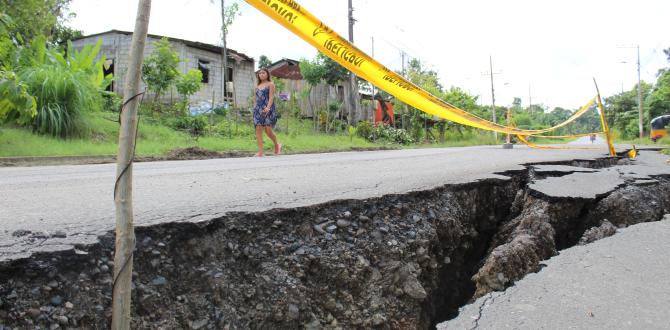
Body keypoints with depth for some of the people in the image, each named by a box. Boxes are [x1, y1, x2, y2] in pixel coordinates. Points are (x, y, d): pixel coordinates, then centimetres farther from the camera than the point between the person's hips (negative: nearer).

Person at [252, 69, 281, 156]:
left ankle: (277, 145, 18)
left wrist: (268, 107, -22)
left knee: (268, 130, -10)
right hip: (258, 109, 5)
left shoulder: (270, 84, 4)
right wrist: (254, 108, 13)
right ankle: (260, 152, -8)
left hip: (268, 109, -5)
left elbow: (271, 97, -8)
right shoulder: (257, 86, 19)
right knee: (258, 129, -6)